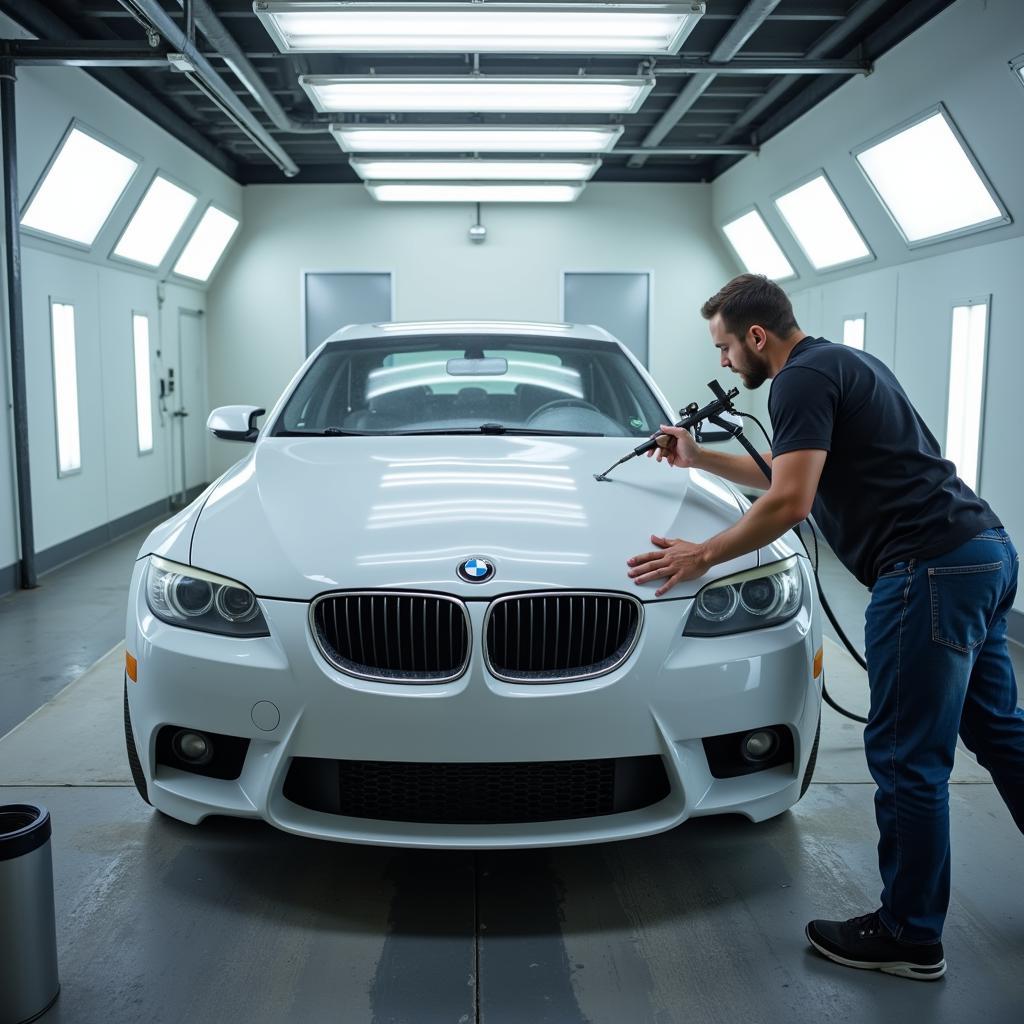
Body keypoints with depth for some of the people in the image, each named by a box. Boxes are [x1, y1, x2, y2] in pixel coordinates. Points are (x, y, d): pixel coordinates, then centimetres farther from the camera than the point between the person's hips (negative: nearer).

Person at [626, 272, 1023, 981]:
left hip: (930, 566, -11)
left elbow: (790, 502, -18)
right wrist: (699, 458, 32)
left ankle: (910, 937, 12)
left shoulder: (801, 379, -10)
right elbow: (794, 474, 32)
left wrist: (701, 557, -7)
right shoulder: (844, 363, 22)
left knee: (906, 758, -1)